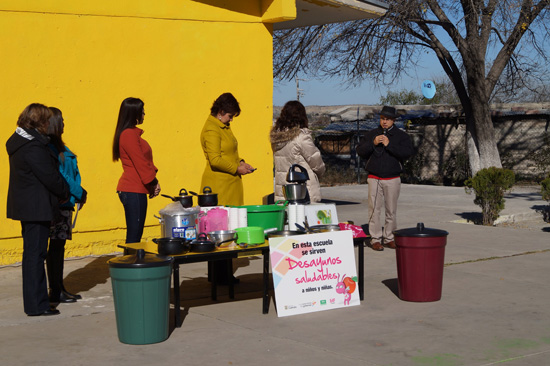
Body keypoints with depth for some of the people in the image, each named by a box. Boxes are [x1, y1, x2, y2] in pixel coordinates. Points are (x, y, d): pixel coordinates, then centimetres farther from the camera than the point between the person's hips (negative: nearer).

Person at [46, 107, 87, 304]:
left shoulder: (57, 146, 15)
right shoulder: (49, 147, -15)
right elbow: (60, 176, -19)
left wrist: (78, 194, 7)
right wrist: (79, 193, -10)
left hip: (64, 202, 10)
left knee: (59, 245, 13)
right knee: (56, 245, -4)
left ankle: (60, 288, 21)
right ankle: (55, 291, 1)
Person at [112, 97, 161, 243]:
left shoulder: (132, 133, 19)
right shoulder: (129, 134, -14)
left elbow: (145, 160, 19)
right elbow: (140, 162, -15)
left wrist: (153, 181, 8)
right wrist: (153, 182, -5)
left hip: (133, 190, 10)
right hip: (133, 191, -10)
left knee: (134, 235, 10)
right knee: (134, 235, -10)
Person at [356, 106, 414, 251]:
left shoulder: (401, 136, 5)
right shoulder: (371, 134, 10)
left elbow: (408, 152, -10)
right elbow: (360, 151, 3)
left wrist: (389, 145, -16)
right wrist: (373, 143, -13)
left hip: (392, 179, 0)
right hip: (374, 178, 0)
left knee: (391, 210, 4)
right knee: (374, 209, -4)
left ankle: (389, 238, 13)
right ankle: (375, 239, 0)